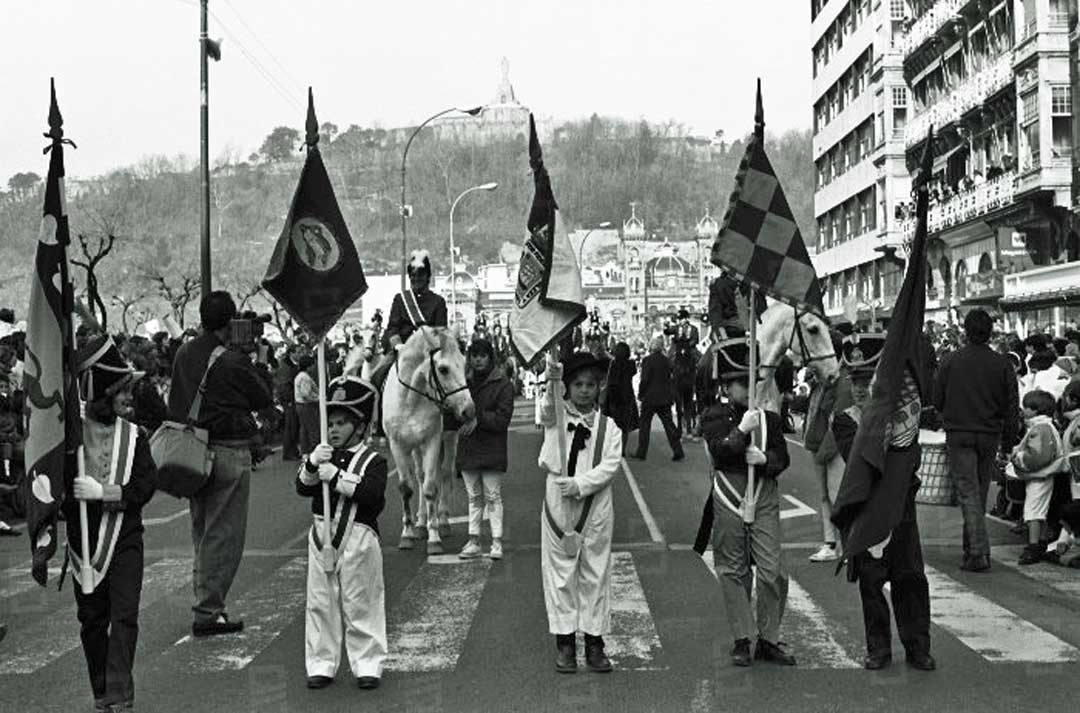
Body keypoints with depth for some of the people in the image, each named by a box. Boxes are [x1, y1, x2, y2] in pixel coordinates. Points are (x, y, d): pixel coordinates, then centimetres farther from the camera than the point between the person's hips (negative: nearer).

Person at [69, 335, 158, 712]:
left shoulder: (133, 435, -1)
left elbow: (146, 485, -8)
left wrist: (104, 492, -19)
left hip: (126, 538, 0)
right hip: (85, 538, 0)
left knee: (125, 614, -8)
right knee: (92, 618, 9)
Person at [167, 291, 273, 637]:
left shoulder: (183, 354, 4)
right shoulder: (234, 362, -15)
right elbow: (265, 399, -5)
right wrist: (254, 362, 4)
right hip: (229, 452, -7)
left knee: (201, 532, 18)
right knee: (224, 534, 0)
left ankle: (206, 603, 24)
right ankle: (208, 611, 1)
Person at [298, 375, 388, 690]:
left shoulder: (372, 461, -3)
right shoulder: (321, 456, 11)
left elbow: (374, 495, -19)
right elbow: (302, 488, -1)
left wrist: (337, 478, -22)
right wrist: (311, 466, -20)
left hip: (358, 538, -4)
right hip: (322, 536, 4)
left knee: (361, 605, 2)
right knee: (320, 604, 8)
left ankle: (368, 665, 11)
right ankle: (321, 665, 16)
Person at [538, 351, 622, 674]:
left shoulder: (608, 426, 6)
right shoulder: (556, 415, 4)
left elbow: (610, 466, -4)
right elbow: (549, 408, -20)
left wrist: (580, 484, -18)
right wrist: (551, 381, -41)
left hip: (596, 508, 1)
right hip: (558, 505, -1)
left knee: (596, 575, 5)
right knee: (560, 574, 2)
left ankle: (594, 642, 13)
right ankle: (564, 644, 10)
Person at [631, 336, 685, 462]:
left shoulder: (648, 360, -13)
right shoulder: (667, 361, 3)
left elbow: (645, 379, -13)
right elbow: (670, 378, 8)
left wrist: (640, 394, -3)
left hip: (650, 397, -5)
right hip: (665, 397, 5)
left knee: (644, 424, 6)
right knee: (668, 424, 7)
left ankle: (641, 453, 9)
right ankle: (678, 451, 2)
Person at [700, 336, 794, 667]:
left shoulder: (770, 419, 10)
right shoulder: (715, 417, 1)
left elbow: (783, 458, 6)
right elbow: (719, 452, -12)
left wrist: (765, 458, -13)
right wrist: (742, 430, -19)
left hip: (765, 500, 2)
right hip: (729, 500, -2)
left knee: (773, 571, -4)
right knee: (733, 572, 4)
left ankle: (769, 639, 8)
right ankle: (742, 639, 14)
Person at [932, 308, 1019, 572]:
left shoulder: (950, 362, -7)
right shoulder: (1002, 364, -3)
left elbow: (937, 401, 0)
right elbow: (1012, 406, 0)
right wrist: (1008, 441, 9)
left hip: (959, 434, -2)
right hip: (990, 435, 2)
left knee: (968, 493, -3)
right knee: (981, 493, 15)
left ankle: (979, 553, -13)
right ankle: (972, 547, 25)